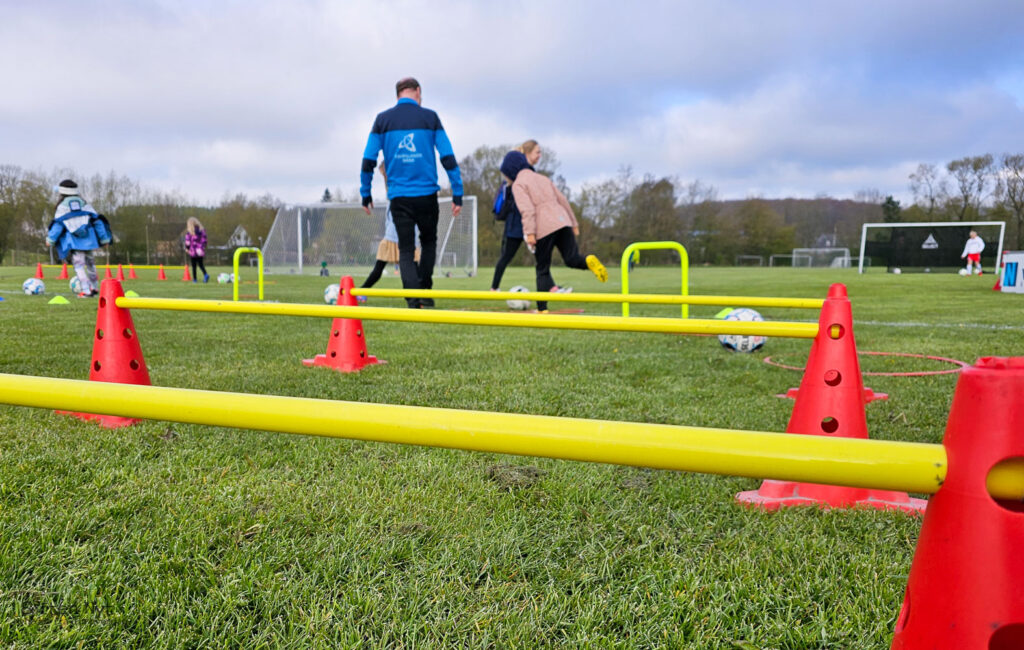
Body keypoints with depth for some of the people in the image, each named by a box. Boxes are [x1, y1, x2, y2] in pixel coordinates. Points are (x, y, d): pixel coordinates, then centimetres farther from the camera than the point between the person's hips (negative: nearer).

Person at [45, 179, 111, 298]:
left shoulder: (62, 206, 3)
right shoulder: (84, 203, 13)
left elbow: (58, 224, -2)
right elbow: (96, 219, 11)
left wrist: (50, 239, 7)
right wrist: (104, 238, 15)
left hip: (74, 241, -4)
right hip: (88, 238, 4)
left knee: (79, 265, -4)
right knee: (89, 262, 19)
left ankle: (86, 291, -13)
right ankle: (95, 288, 28)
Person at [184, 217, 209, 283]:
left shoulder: (189, 232, -9)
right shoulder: (202, 230, 4)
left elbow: (187, 241, -8)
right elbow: (204, 240, 7)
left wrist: (187, 248, 5)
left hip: (193, 250, -4)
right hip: (200, 250, 4)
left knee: (194, 265, 5)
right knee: (201, 264, 12)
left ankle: (195, 279, 7)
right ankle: (205, 274, -11)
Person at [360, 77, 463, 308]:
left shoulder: (383, 119, 6)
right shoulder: (430, 117, 2)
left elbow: (368, 160, 3)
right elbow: (448, 157, -2)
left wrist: (365, 194, 11)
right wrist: (457, 194, 0)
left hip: (398, 196, 1)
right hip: (427, 194, 0)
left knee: (406, 250, 6)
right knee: (429, 242, 20)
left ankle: (413, 300, -8)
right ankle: (425, 290, 12)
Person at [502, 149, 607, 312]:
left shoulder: (518, 184, 5)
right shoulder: (543, 178, 25)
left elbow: (527, 209, -11)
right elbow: (562, 200, 21)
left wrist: (529, 232, -18)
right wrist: (574, 223, 23)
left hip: (544, 228, -5)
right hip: (562, 222, 5)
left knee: (542, 270, 5)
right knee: (572, 259, 3)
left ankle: (542, 308, 6)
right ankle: (589, 261, -30)